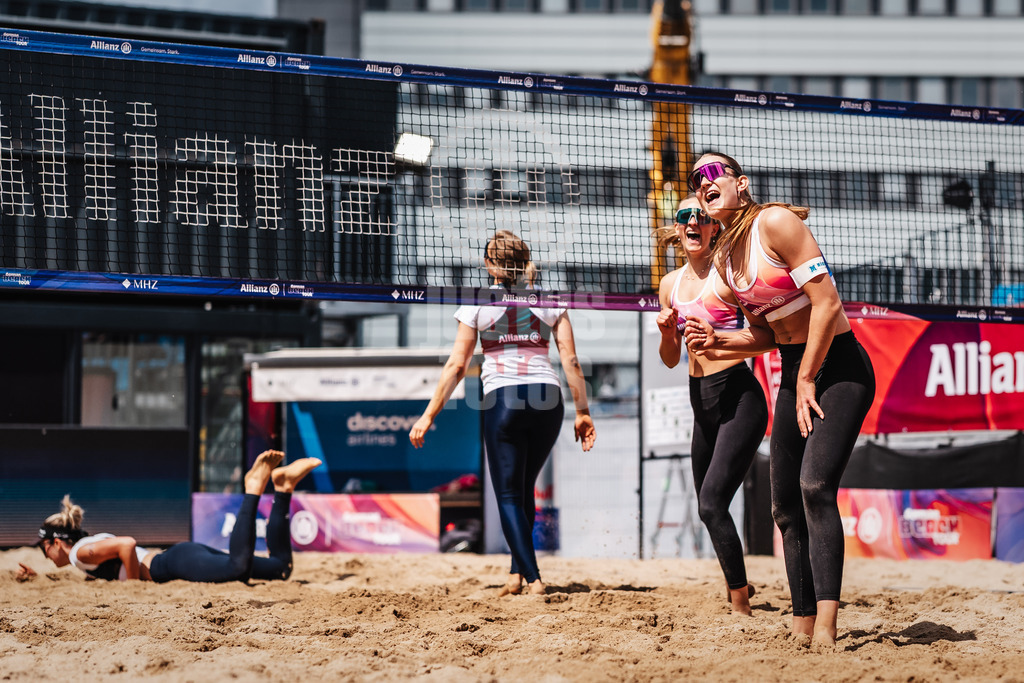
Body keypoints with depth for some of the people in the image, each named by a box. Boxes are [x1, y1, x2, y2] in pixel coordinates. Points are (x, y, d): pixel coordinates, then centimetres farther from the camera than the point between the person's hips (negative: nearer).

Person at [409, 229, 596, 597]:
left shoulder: (477, 305, 3)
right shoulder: (550, 302, 9)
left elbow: (456, 365, 2)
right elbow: (571, 360, 5)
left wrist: (429, 415, 6)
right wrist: (583, 411, 11)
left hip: (502, 399, -3)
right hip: (548, 400, 3)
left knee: (508, 494, 3)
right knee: (525, 488, 20)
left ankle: (532, 577, -11)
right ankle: (517, 570, 21)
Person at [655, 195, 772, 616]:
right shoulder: (671, 284, 12)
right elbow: (671, 359, 18)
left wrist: (718, 339, -22)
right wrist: (667, 332, -1)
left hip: (738, 397, -7)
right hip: (702, 403, 7)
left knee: (712, 503, -19)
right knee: (708, 508, 15)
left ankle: (741, 608, -13)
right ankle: (737, 586, 37)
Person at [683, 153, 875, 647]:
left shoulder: (774, 223, -14)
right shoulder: (724, 258, 11)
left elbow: (826, 301, -19)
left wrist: (807, 380, -15)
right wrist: (717, 342, 0)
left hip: (838, 365, -9)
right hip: (794, 372, 9)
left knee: (815, 486, -24)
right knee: (785, 504, 5)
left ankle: (825, 630, -32)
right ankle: (802, 626, 13)